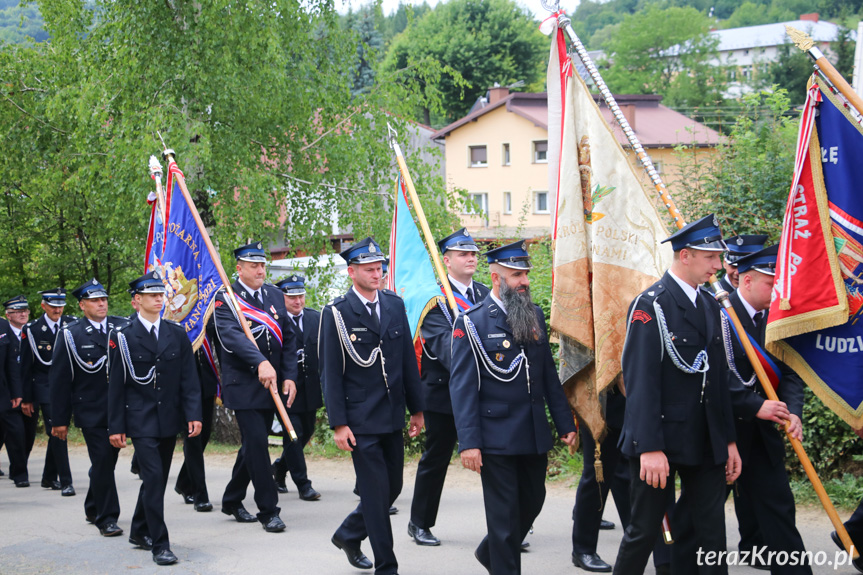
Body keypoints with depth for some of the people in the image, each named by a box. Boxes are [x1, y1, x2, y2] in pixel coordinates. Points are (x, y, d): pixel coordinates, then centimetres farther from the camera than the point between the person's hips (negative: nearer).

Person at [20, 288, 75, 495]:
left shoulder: (72, 326, 3)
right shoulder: (32, 330, -3)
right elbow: (25, 367, -1)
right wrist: (26, 398, -4)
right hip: (45, 389, -3)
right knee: (56, 432, -10)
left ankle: (49, 478, 24)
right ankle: (65, 482, -10)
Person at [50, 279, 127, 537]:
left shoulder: (123, 327, 5)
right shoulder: (70, 334, -4)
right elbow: (59, 379, -3)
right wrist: (60, 419, -6)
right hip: (91, 412, -4)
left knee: (107, 461, 14)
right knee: (102, 462, -7)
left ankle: (93, 509, 33)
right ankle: (106, 518, 1)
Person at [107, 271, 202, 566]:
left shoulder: (177, 334, 6)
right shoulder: (122, 336, -3)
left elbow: (188, 378, 5)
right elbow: (116, 384, -2)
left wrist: (194, 414, -5)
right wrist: (115, 426, -5)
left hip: (169, 419, 4)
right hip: (141, 420, -4)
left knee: (158, 478, 12)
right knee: (153, 477, -12)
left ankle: (140, 531, 31)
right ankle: (160, 544, -8)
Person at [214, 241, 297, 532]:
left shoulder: (275, 295, 10)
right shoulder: (225, 298, -8)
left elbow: (288, 338, 11)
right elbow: (230, 335, -25)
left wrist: (289, 377, -1)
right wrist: (260, 362, -39)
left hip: (270, 385, 6)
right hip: (243, 385, -6)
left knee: (254, 444, 13)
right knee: (257, 442, -11)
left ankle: (232, 500, 30)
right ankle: (269, 510, -2)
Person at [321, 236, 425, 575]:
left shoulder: (394, 304, 8)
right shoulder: (337, 313, -8)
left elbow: (409, 360, 12)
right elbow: (331, 373, -8)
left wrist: (416, 408, 11)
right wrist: (338, 423, -12)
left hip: (393, 417, 6)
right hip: (362, 420, -6)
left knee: (393, 487, 13)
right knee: (376, 493, -3)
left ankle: (348, 535, 35)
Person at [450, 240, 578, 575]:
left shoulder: (535, 316, 9)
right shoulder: (472, 323, -9)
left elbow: (549, 375, 15)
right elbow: (462, 387, -11)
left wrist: (565, 423, 11)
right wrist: (468, 443, -17)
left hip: (535, 435, 6)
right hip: (497, 440, -6)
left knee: (532, 502, 16)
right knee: (505, 514, 1)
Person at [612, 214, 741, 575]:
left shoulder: (709, 307, 12)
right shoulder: (650, 305, -12)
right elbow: (641, 380, -18)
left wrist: (728, 439, 14)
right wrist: (650, 448, -24)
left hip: (706, 444, 7)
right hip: (661, 440, -7)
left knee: (711, 532, 6)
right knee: (644, 531, 4)